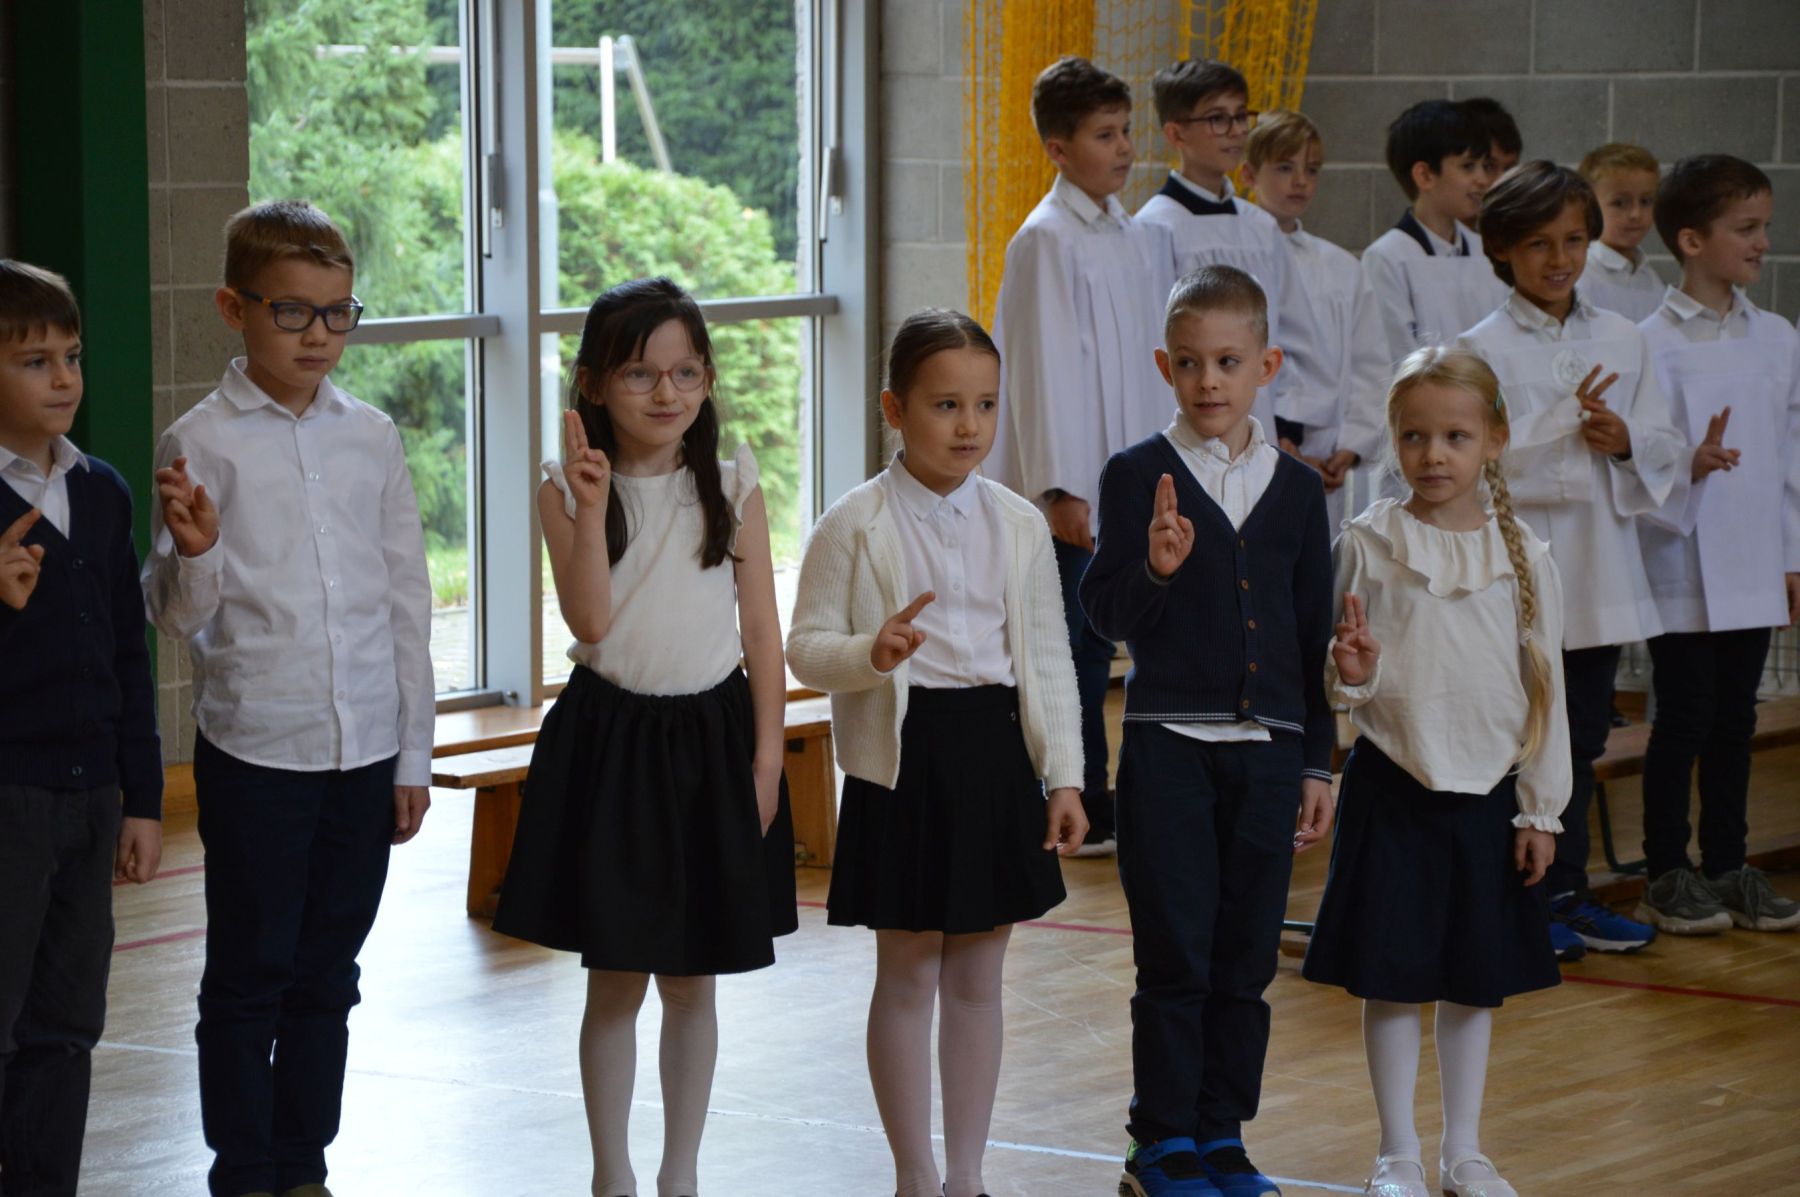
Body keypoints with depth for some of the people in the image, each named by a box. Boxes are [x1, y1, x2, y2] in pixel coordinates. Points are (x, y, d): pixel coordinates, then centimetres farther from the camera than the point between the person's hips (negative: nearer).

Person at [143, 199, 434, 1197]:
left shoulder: (371, 438, 6)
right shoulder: (202, 444, -5)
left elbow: (407, 598, 10)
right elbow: (181, 618, -4)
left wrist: (413, 754, 10)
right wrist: (192, 552, -26)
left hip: (364, 750, 4)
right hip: (255, 750, -3)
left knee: (326, 976, 12)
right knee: (248, 976, 4)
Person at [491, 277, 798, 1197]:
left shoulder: (733, 489, 0)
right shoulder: (568, 489, -5)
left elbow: (761, 629, 2)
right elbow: (591, 621, -16)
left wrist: (765, 755, -2)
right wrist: (592, 507, -24)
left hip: (712, 740, 2)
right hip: (610, 739, -2)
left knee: (691, 981, 10)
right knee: (615, 981, 4)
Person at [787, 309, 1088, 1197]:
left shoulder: (1018, 525, 6)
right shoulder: (854, 527, -5)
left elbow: (1049, 658, 9)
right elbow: (807, 647, -5)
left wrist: (1064, 775, 4)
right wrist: (870, 653, -26)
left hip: (997, 749, 3)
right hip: (903, 757, -3)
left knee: (977, 979, 9)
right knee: (907, 978, 4)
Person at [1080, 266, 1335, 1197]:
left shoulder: (1296, 488, 8)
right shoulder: (1139, 476, -2)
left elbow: (1313, 634, 12)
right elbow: (1108, 613, -9)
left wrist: (1315, 764, 10)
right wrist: (1154, 568, -29)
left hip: (1268, 748, 3)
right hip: (1169, 744, -3)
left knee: (1245, 959, 7)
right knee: (1175, 955, -1)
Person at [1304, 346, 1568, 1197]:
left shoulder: (1524, 558, 0)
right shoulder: (1368, 546, -3)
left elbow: (1546, 691, 3)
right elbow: (1347, 684, 3)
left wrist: (1540, 811, 1)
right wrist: (1352, 675, -21)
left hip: (1488, 791, 1)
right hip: (1391, 785, -1)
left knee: (1476, 979, 10)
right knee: (1390, 974, 2)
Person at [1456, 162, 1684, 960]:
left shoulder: (1624, 342, 9)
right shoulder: (1482, 349, -6)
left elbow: (1666, 445, 9)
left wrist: (1626, 441, -11)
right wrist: (1566, 426, -21)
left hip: (1599, 569, 5)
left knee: (1582, 737, 11)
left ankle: (1566, 892, 21)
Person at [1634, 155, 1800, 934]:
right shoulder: (1654, 344, -10)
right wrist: (1690, 468, -29)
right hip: (1683, 568, -5)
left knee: (1734, 720, 11)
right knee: (1683, 719, 1)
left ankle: (1728, 865, 20)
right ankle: (1667, 876, 11)